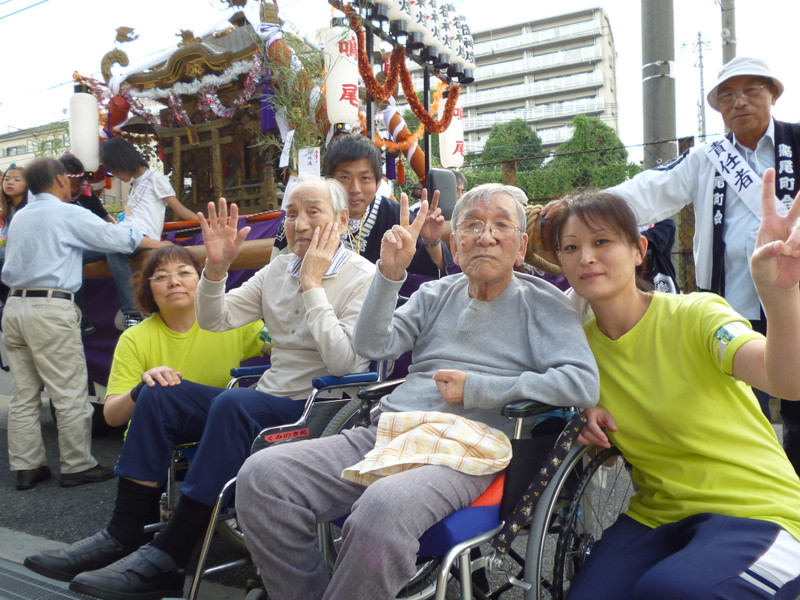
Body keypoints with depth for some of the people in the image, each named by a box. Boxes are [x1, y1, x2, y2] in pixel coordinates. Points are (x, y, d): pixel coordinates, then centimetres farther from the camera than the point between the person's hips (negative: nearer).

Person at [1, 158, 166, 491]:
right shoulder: (68, 214, -5)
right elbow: (115, 238, -1)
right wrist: (156, 244, 14)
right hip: (50, 309, -8)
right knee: (70, 393, -1)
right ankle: (77, 466, 6)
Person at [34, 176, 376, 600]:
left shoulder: (363, 278, -8)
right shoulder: (278, 269, 13)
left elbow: (343, 363, -21)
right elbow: (214, 320, 9)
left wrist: (311, 285, -17)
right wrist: (217, 268, -8)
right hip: (264, 403, 8)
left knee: (233, 403, -34)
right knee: (156, 392, -3)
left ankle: (169, 558, -24)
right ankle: (124, 535, -3)